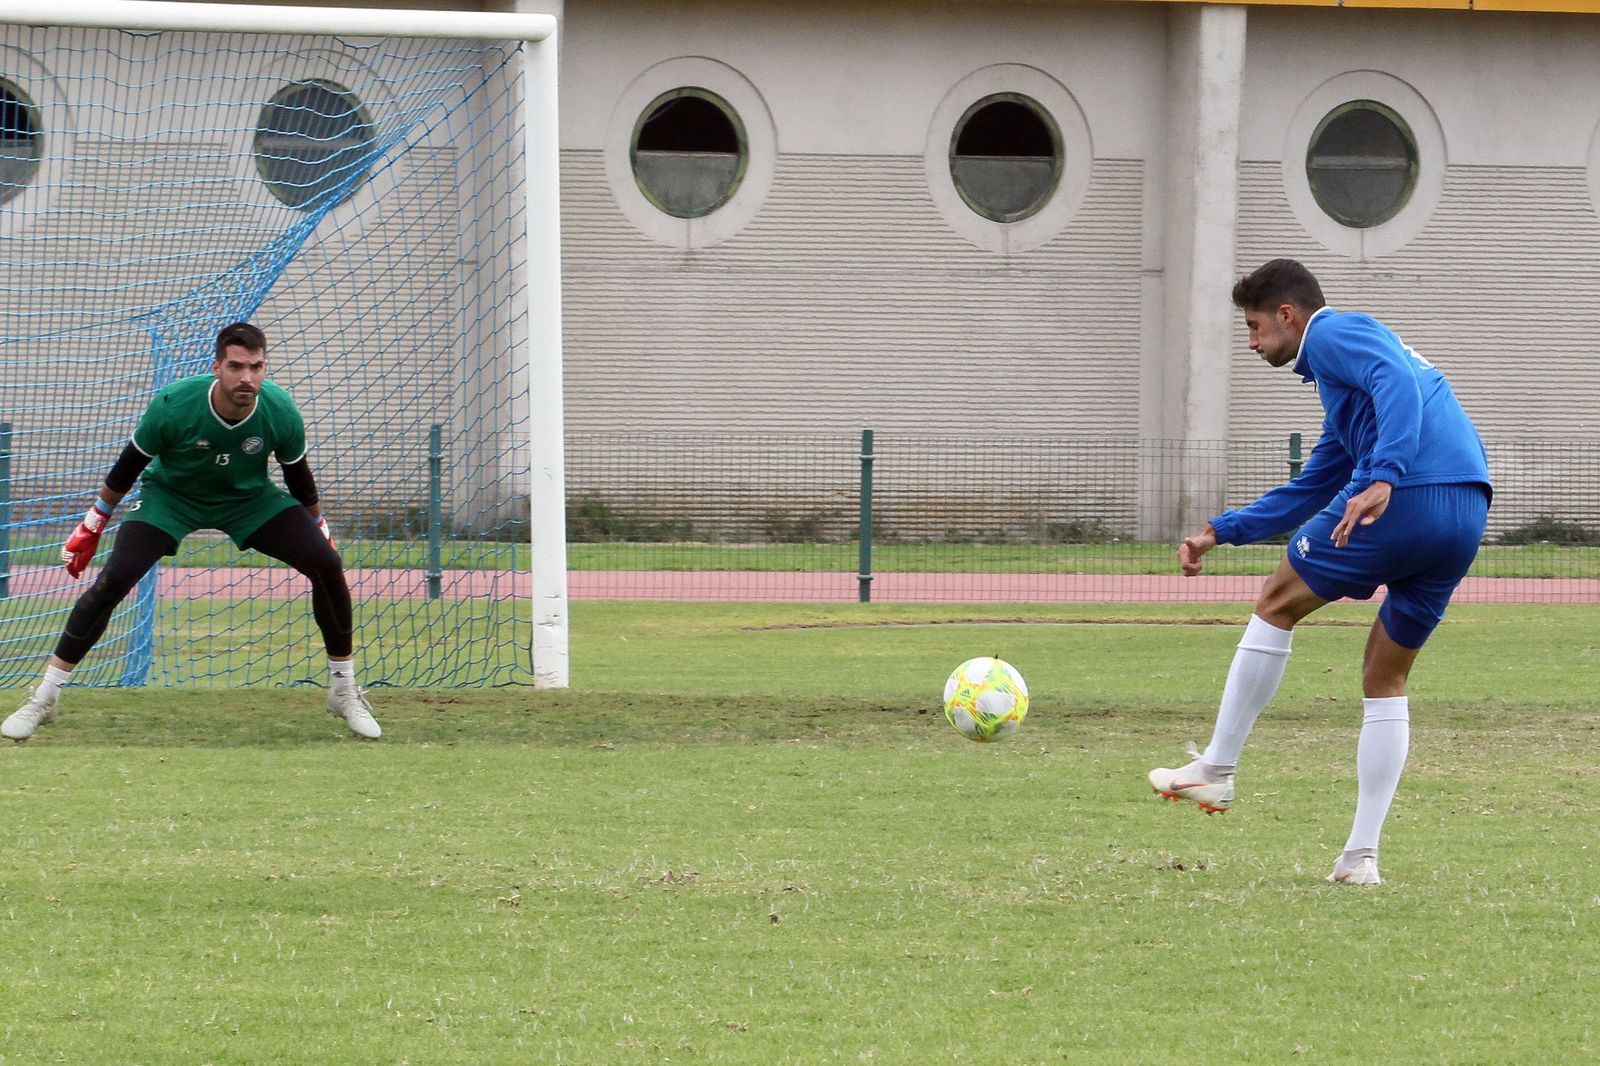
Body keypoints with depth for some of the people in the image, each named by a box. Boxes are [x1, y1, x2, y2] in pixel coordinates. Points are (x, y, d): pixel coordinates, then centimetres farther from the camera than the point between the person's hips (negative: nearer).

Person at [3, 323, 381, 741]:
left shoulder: (281, 413, -25)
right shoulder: (173, 405, -31)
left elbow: (298, 475, -4)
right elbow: (128, 467, -13)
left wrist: (318, 528, 9)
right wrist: (91, 527, -6)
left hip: (250, 498, 2)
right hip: (171, 496, -2)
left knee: (327, 564, -13)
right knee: (114, 579, -21)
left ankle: (346, 693, 5)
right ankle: (44, 698, -9)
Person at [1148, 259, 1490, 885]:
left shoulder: (1336, 334, 5)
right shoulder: (1342, 386, 35)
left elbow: (1398, 383, -16)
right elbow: (1307, 492, 43)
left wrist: (1382, 479, -28)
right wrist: (1220, 531, 44)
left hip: (1402, 500, -9)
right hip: (1467, 516, 9)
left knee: (1276, 605, 11)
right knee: (1386, 679, 17)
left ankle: (1216, 770, 15)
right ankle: (1361, 854, 12)